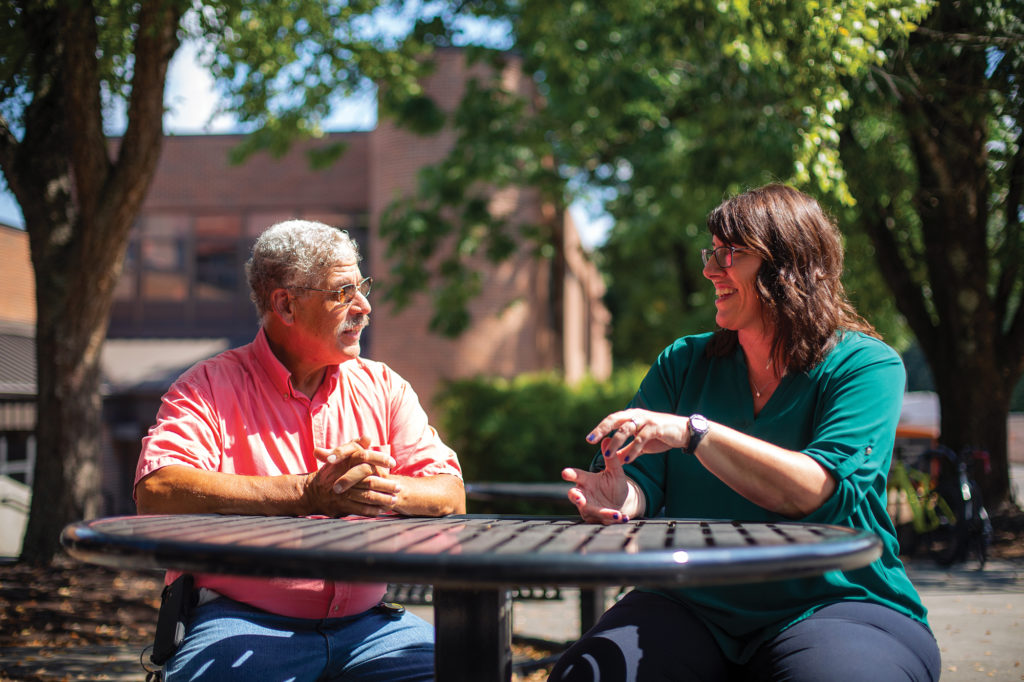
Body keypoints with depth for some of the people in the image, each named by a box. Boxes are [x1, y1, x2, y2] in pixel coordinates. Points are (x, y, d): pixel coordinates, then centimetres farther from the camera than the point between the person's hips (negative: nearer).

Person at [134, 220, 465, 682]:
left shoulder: (383, 387, 13)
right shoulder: (211, 387, -1)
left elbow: (450, 496, 5)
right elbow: (156, 492, -18)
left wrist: (378, 488, -18)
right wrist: (308, 494, -21)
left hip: (362, 625, 4)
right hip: (240, 622, -4)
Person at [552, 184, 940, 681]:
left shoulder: (867, 364, -2)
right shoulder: (684, 362, 12)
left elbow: (824, 490, -18)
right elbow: (642, 478, 3)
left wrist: (694, 431, -23)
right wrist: (619, 499, -22)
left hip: (833, 605, -3)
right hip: (693, 608, 3)